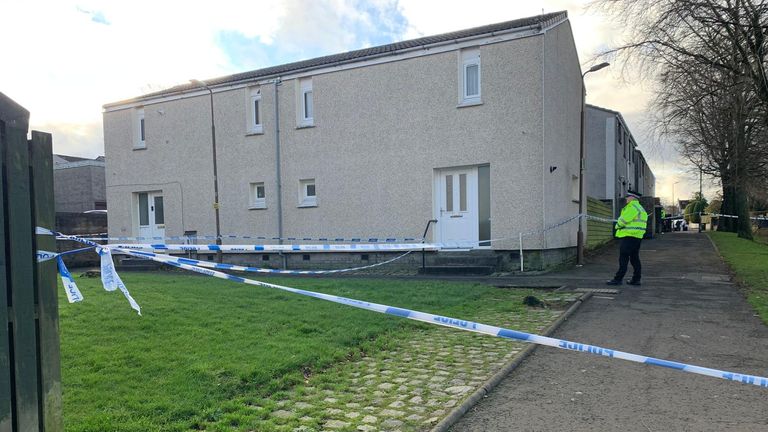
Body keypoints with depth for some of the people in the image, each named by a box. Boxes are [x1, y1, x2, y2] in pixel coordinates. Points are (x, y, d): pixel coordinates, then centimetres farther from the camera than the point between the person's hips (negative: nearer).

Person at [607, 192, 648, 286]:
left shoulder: (632, 207, -13)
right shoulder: (640, 208, 20)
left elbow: (624, 220, -16)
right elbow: (634, 221, 17)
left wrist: (618, 225, 4)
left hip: (629, 236, -10)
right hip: (637, 236, 10)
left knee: (623, 258, -8)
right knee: (634, 258, 12)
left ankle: (618, 279, -7)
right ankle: (636, 279, 14)